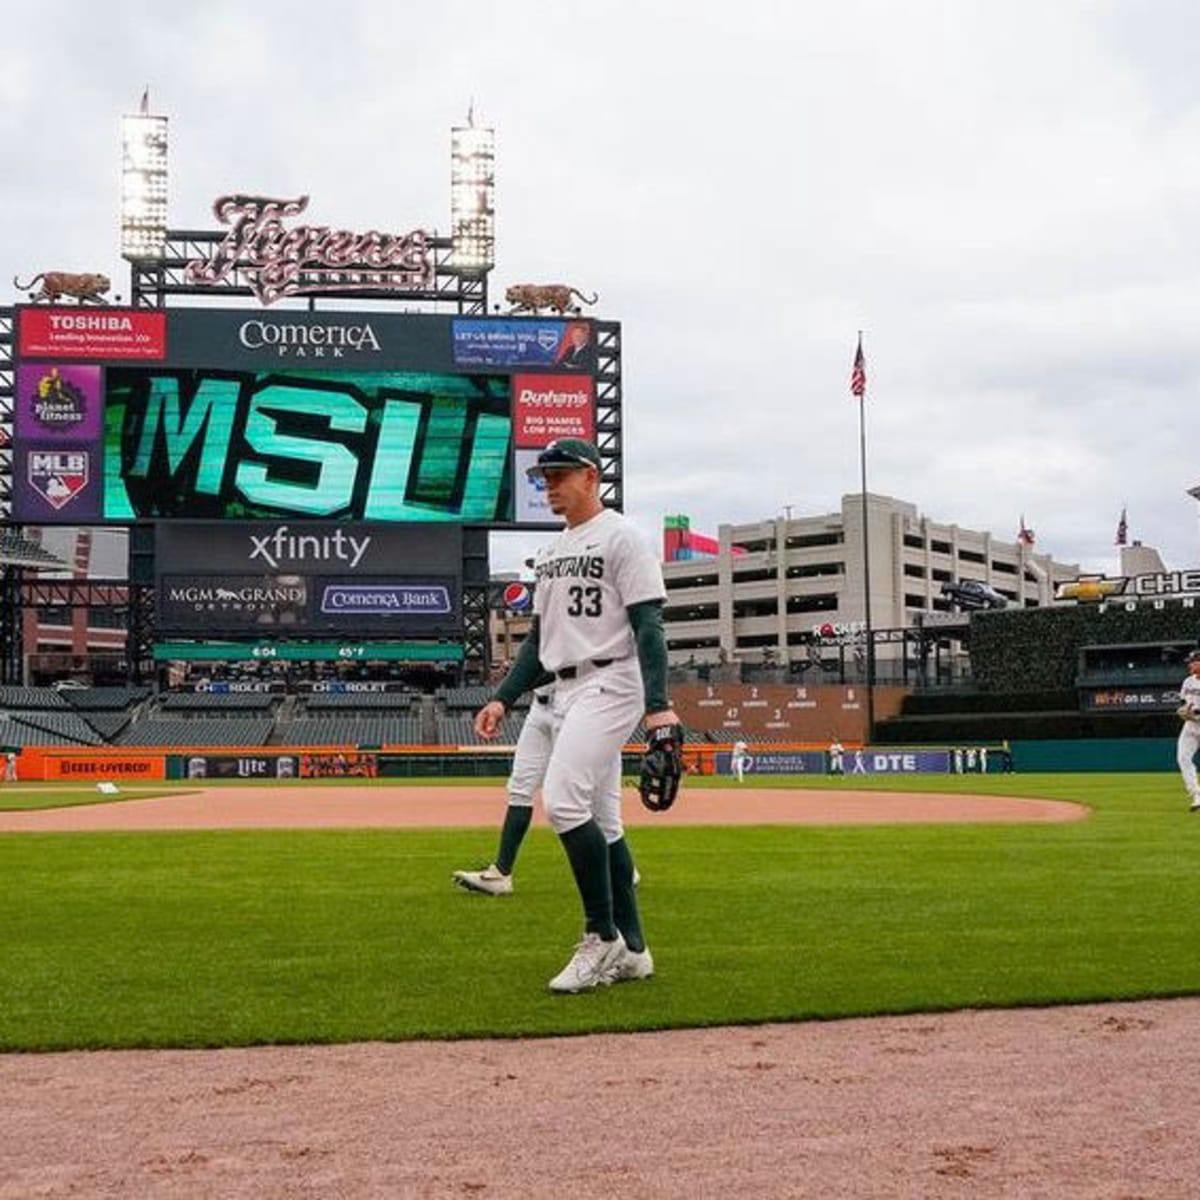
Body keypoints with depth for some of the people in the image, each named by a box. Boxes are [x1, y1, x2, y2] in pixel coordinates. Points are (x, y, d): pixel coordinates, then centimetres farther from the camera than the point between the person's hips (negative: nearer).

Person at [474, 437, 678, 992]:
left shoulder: (620, 537, -7)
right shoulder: (550, 552, 19)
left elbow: (648, 625, -15)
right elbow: (540, 638, 22)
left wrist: (657, 704, -25)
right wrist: (503, 698, 12)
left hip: (610, 685, -9)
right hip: (566, 692, 9)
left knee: (563, 801, -21)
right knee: (598, 820, 8)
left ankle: (602, 937, -11)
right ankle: (631, 951, 14)